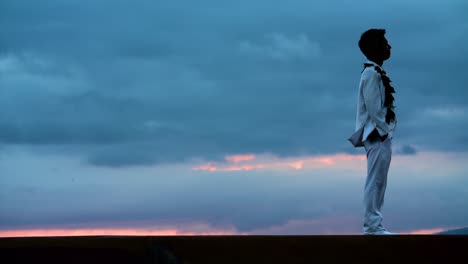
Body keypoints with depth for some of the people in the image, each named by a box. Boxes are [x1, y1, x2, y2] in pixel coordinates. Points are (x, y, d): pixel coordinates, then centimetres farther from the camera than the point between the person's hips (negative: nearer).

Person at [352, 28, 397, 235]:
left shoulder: (376, 73, 17)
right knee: (375, 181, -9)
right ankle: (372, 225, -8)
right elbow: (373, 108, -19)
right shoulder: (372, 74, -14)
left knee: (377, 181, 10)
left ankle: (373, 224, 14)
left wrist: (386, 132, 14)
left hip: (380, 135, 10)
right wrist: (384, 132, -16)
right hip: (377, 135, -10)